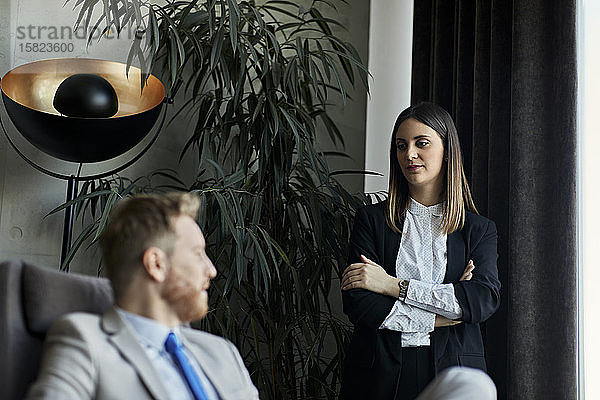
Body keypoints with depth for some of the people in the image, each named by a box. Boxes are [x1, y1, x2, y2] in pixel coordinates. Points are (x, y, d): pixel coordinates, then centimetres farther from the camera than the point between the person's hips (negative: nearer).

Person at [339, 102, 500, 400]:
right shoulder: (371, 219, 4)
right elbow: (357, 305, -7)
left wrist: (393, 285, -13)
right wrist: (442, 316, -11)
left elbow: (485, 300, -10)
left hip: (452, 374, 0)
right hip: (379, 374, 0)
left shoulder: (479, 230, 7)